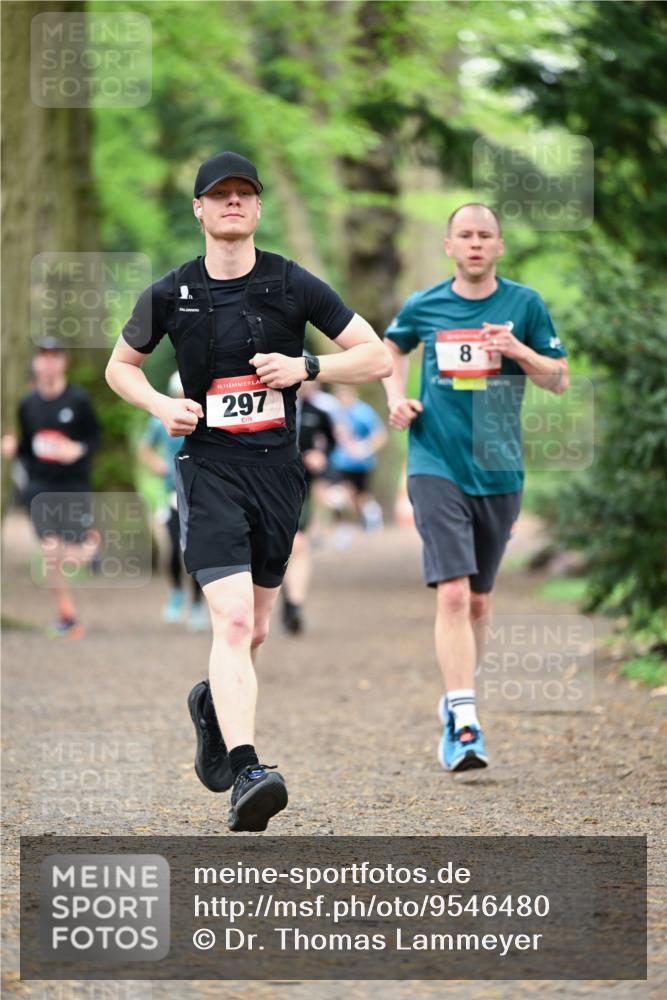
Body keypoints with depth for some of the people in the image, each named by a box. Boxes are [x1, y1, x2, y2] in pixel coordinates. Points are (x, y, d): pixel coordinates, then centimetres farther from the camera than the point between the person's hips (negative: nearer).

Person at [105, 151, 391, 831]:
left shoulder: (293, 285, 1)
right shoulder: (170, 295, 1)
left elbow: (377, 358, 4)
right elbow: (119, 366, 17)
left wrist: (305, 368, -12)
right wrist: (161, 406, -3)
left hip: (277, 468, 3)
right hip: (208, 466, -3)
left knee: (252, 631, 14)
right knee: (232, 619, -20)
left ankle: (213, 704, 46)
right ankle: (246, 771, -29)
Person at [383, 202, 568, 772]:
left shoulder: (524, 305, 2)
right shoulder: (423, 307, 3)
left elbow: (560, 380, 5)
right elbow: (393, 347, 25)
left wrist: (517, 350, -13)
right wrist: (396, 397, 8)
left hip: (499, 470, 2)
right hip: (437, 465, -2)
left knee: (478, 603, 12)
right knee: (452, 595, -16)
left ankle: (456, 703, 34)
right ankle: (464, 724, -20)